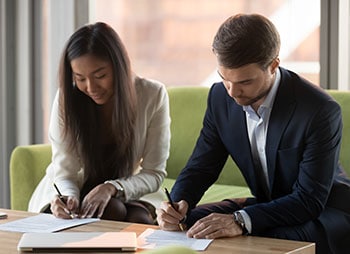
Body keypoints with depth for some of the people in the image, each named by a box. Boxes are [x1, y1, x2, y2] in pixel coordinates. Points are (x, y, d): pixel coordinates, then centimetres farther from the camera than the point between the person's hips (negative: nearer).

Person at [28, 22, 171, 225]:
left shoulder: (153, 96, -16)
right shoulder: (67, 98, -16)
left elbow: (154, 174, -13)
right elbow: (65, 172, -15)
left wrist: (111, 188, -32)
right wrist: (68, 198, -39)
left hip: (127, 190, 1)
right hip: (74, 190, -1)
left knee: (140, 220, -31)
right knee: (112, 211, -32)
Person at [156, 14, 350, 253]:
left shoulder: (320, 110, -27)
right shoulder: (220, 97, -8)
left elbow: (310, 199, -28)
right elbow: (201, 167, 0)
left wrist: (242, 220, -41)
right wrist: (178, 203, -23)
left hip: (323, 209, -5)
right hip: (266, 205, 5)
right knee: (188, 222, -13)